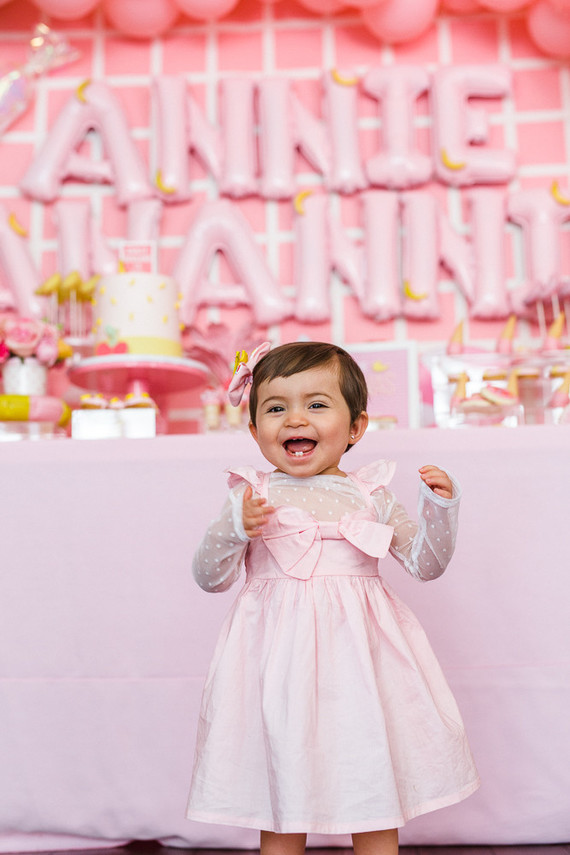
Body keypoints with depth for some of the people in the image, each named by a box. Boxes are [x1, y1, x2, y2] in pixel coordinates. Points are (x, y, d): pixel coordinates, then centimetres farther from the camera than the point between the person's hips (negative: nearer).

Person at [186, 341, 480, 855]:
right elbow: (210, 578, 0)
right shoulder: (252, 496, 1)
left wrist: (440, 508, -5)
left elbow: (425, 564, 10)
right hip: (279, 659, -1)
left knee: (377, 810, 10)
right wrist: (233, 531, -18)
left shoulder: (370, 495, 6)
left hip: (358, 656, 2)